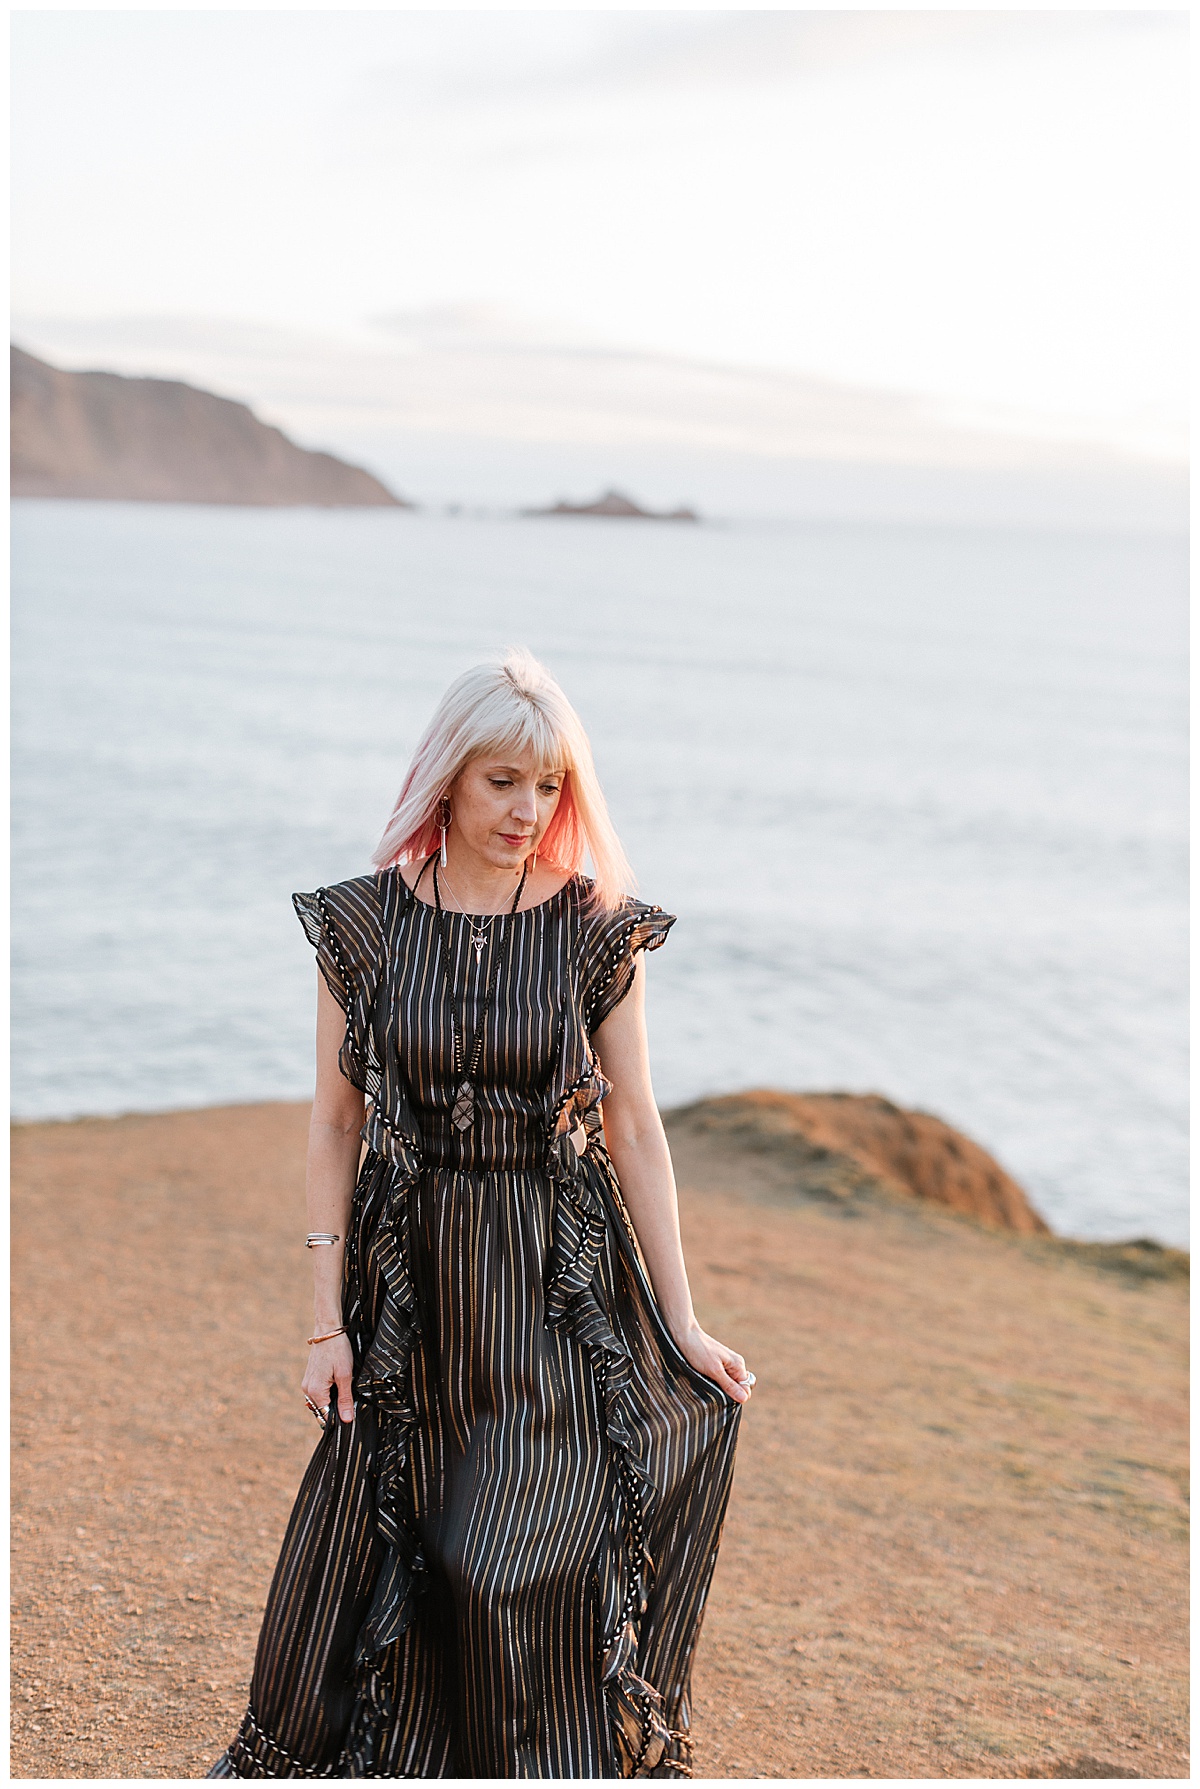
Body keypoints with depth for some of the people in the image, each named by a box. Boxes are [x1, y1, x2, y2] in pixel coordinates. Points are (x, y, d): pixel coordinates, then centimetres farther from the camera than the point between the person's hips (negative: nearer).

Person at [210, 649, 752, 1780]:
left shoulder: (596, 930, -4)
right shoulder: (363, 924, -2)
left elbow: (634, 1128, -1)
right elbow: (335, 1123, 2)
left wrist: (682, 1325, -2)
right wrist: (328, 1322, -2)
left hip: (561, 1283, -2)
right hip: (414, 1283, 2)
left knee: (518, 1567, -6)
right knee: (380, 1567, 9)